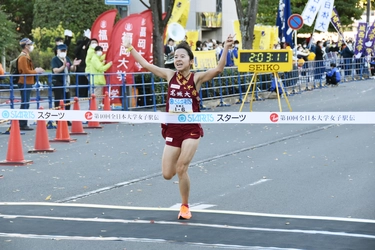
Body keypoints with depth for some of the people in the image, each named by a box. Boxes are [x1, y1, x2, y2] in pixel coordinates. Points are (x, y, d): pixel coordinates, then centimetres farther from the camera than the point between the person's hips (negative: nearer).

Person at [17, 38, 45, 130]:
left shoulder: (26, 56, 17)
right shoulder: (23, 57, -15)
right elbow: (25, 71, -20)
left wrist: (36, 70, 9)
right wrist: (36, 71, -10)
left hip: (27, 83, 10)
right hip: (25, 83, -10)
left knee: (25, 104, 11)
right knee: (25, 104, -9)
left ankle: (23, 124, 15)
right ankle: (23, 125, -8)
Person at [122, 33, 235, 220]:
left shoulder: (197, 78, -8)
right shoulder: (170, 75, 1)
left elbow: (218, 69, -22)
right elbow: (146, 65, 6)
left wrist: (226, 48, -34)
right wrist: (130, 48, 6)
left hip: (191, 130, -3)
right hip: (172, 130, 3)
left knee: (181, 169, -13)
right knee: (167, 174, 4)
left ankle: (185, 206, 9)